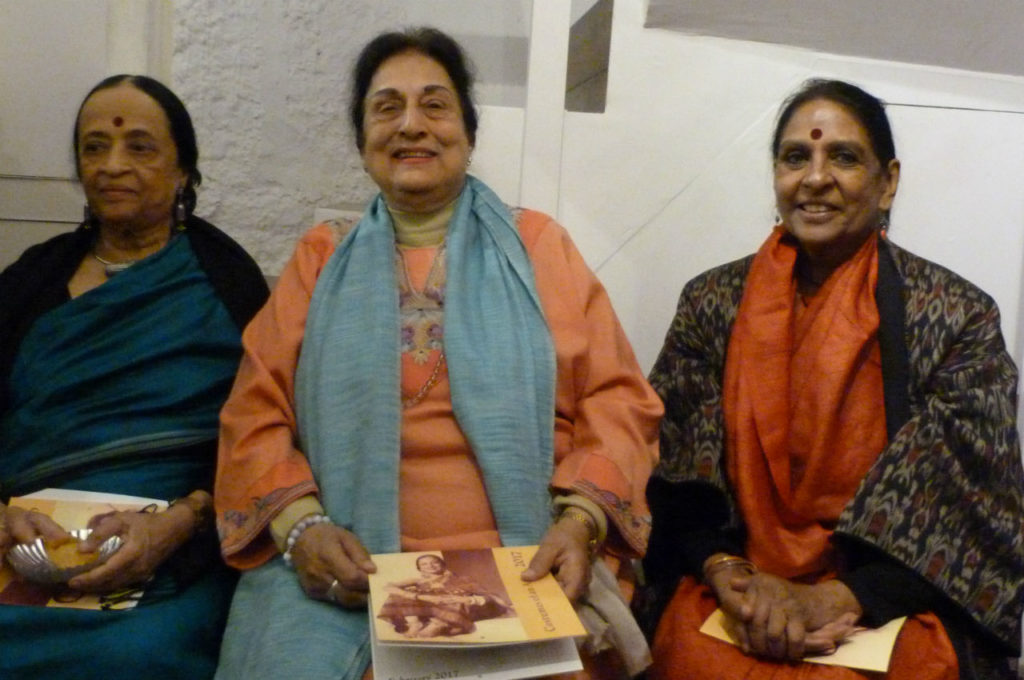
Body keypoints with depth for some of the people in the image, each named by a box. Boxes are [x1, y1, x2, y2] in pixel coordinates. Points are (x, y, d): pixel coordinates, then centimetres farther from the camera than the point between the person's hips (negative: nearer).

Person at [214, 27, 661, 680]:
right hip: (348, 566, 1)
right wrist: (300, 526, -11)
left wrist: (580, 522, -12)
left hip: (523, 564, 0)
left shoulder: (536, 244, 9)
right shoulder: (322, 257, 12)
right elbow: (258, 414, 6)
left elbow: (615, 400, 4)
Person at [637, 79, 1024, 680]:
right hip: (732, 596, 1)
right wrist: (729, 575, -14)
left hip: (892, 604, -1)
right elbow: (679, 472, 3)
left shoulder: (958, 316, 0)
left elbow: (966, 501, -4)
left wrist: (837, 598, -15)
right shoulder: (712, 302, 5)